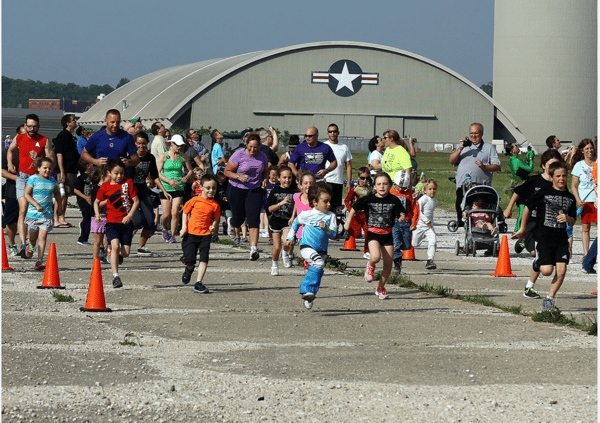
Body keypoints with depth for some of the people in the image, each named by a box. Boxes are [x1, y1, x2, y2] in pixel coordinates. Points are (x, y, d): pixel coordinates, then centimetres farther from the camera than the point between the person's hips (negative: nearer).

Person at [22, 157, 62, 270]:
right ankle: (31, 246, 49)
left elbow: (56, 193, 25)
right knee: (33, 237, 13)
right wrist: (36, 205, -20)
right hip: (33, 213, -1)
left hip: (47, 214, 1)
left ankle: (40, 261, -11)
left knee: (42, 237, -9)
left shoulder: (52, 180, 7)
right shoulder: (33, 179, -5)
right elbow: (26, 194, -10)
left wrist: (59, 205, 16)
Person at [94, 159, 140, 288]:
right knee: (115, 245, -23)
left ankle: (114, 252, 37)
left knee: (125, 253, -1)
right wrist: (97, 215, 0)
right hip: (112, 222, -1)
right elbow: (97, 202, 17)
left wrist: (129, 216, -12)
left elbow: (136, 201, 1)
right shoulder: (105, 187, 2)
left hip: (126, 222, 1)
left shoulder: (128, 183, 0)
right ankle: (115, 276, -20)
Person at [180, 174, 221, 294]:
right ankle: (189, 270, 36)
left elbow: (216, 219, 9)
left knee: (204, 259, -11)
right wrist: (184, 227, 0)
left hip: (205, 235, 0)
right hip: (191, 234, 0)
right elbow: (185, 213, 9)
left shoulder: (215, 205, 0)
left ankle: (199, 283, -5)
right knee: (190, 260, -2)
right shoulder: (194, 201, -1)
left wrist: (214, 227, -13)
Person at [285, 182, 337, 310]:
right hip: (307, 246, -4)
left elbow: (333, 235, -3)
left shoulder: (331, 216, 3)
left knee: (319, 272, 5)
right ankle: (307, 290, -22)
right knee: (319, 263, -27)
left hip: (321, 250, 4)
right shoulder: (307, 214, -2)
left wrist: (325, 227, -22)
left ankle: (308, 298, 21)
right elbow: (296, 222, 18)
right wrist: (290, 237, 19)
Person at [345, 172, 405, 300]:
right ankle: (370, 266, 12)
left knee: (388, 264, 4)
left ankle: (381, 287, 27)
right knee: (376, 257, -26)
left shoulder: (394, 200, -4)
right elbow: (354, 208, 8)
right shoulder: (369, 199, -5)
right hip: (373, 233, -2)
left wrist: (402, 217, -23)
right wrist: (348, 222, 13)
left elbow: (401, 214, 0)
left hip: (388, 234, 2)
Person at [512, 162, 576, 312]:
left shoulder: (570, 198, 9)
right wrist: (523, 229, 12)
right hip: (544, 236, -3)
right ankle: (538, 263, 23)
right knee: (547, 271, -13)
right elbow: (527, 208, 7)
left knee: (561, 270, -10)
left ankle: (549, 298, 5)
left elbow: (573, 221, 13)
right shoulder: (543, 193, -3)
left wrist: (567, 219, -12)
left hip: (561, 238, 4)